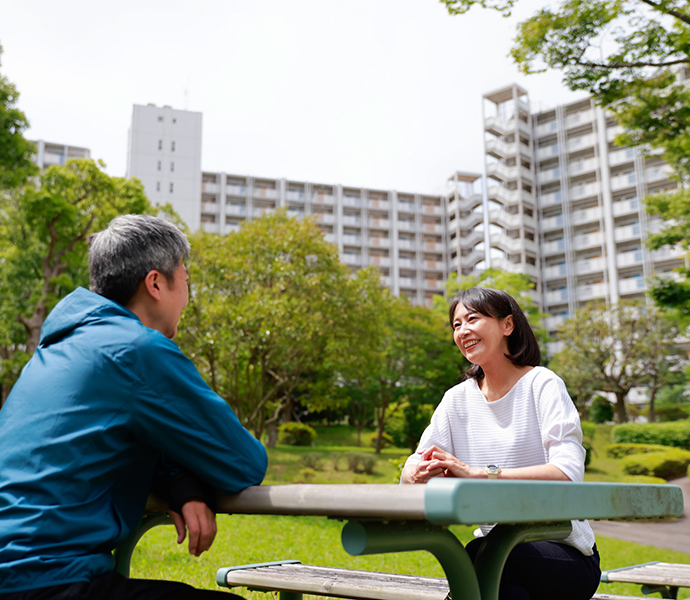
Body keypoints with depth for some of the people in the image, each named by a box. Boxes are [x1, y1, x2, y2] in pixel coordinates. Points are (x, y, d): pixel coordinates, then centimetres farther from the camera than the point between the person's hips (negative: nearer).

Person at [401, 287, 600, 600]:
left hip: (564, 552, -3)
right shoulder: (457, 399, 6)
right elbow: (409, 473, 0)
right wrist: (420, 474, -24)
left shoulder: (542, 385, -8)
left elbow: (568, 472, -21)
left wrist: (479, 473, -30)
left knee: (481, 554, -32)